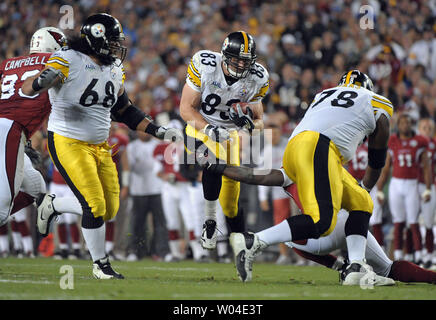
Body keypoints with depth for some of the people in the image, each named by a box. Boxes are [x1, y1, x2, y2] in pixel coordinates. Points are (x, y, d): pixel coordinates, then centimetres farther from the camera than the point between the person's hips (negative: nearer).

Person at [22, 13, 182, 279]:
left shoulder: (115, 70, 8)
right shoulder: (68, 61, -15)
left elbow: (125, 111, 19)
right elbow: (27, 88, -21)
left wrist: (158, 131, 11)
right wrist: (42, 81, -45)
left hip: (100, 145, 8)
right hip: (68, 144, -8)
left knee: (110, 209, 5)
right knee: (95, 205, -12)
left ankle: (52, 204, 27)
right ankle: (101, 265, 5)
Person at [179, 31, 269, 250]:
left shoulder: (256, 79, -10)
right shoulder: (204, 66, -20)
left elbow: (259, 121, -1)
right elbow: (186, 109, -15)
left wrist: (250, 122, -26)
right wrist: (210, 129, -30)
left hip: (230, 134, 3)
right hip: (200, 128, -3)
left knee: (231, 199, 0)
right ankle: (209, 222, -19)